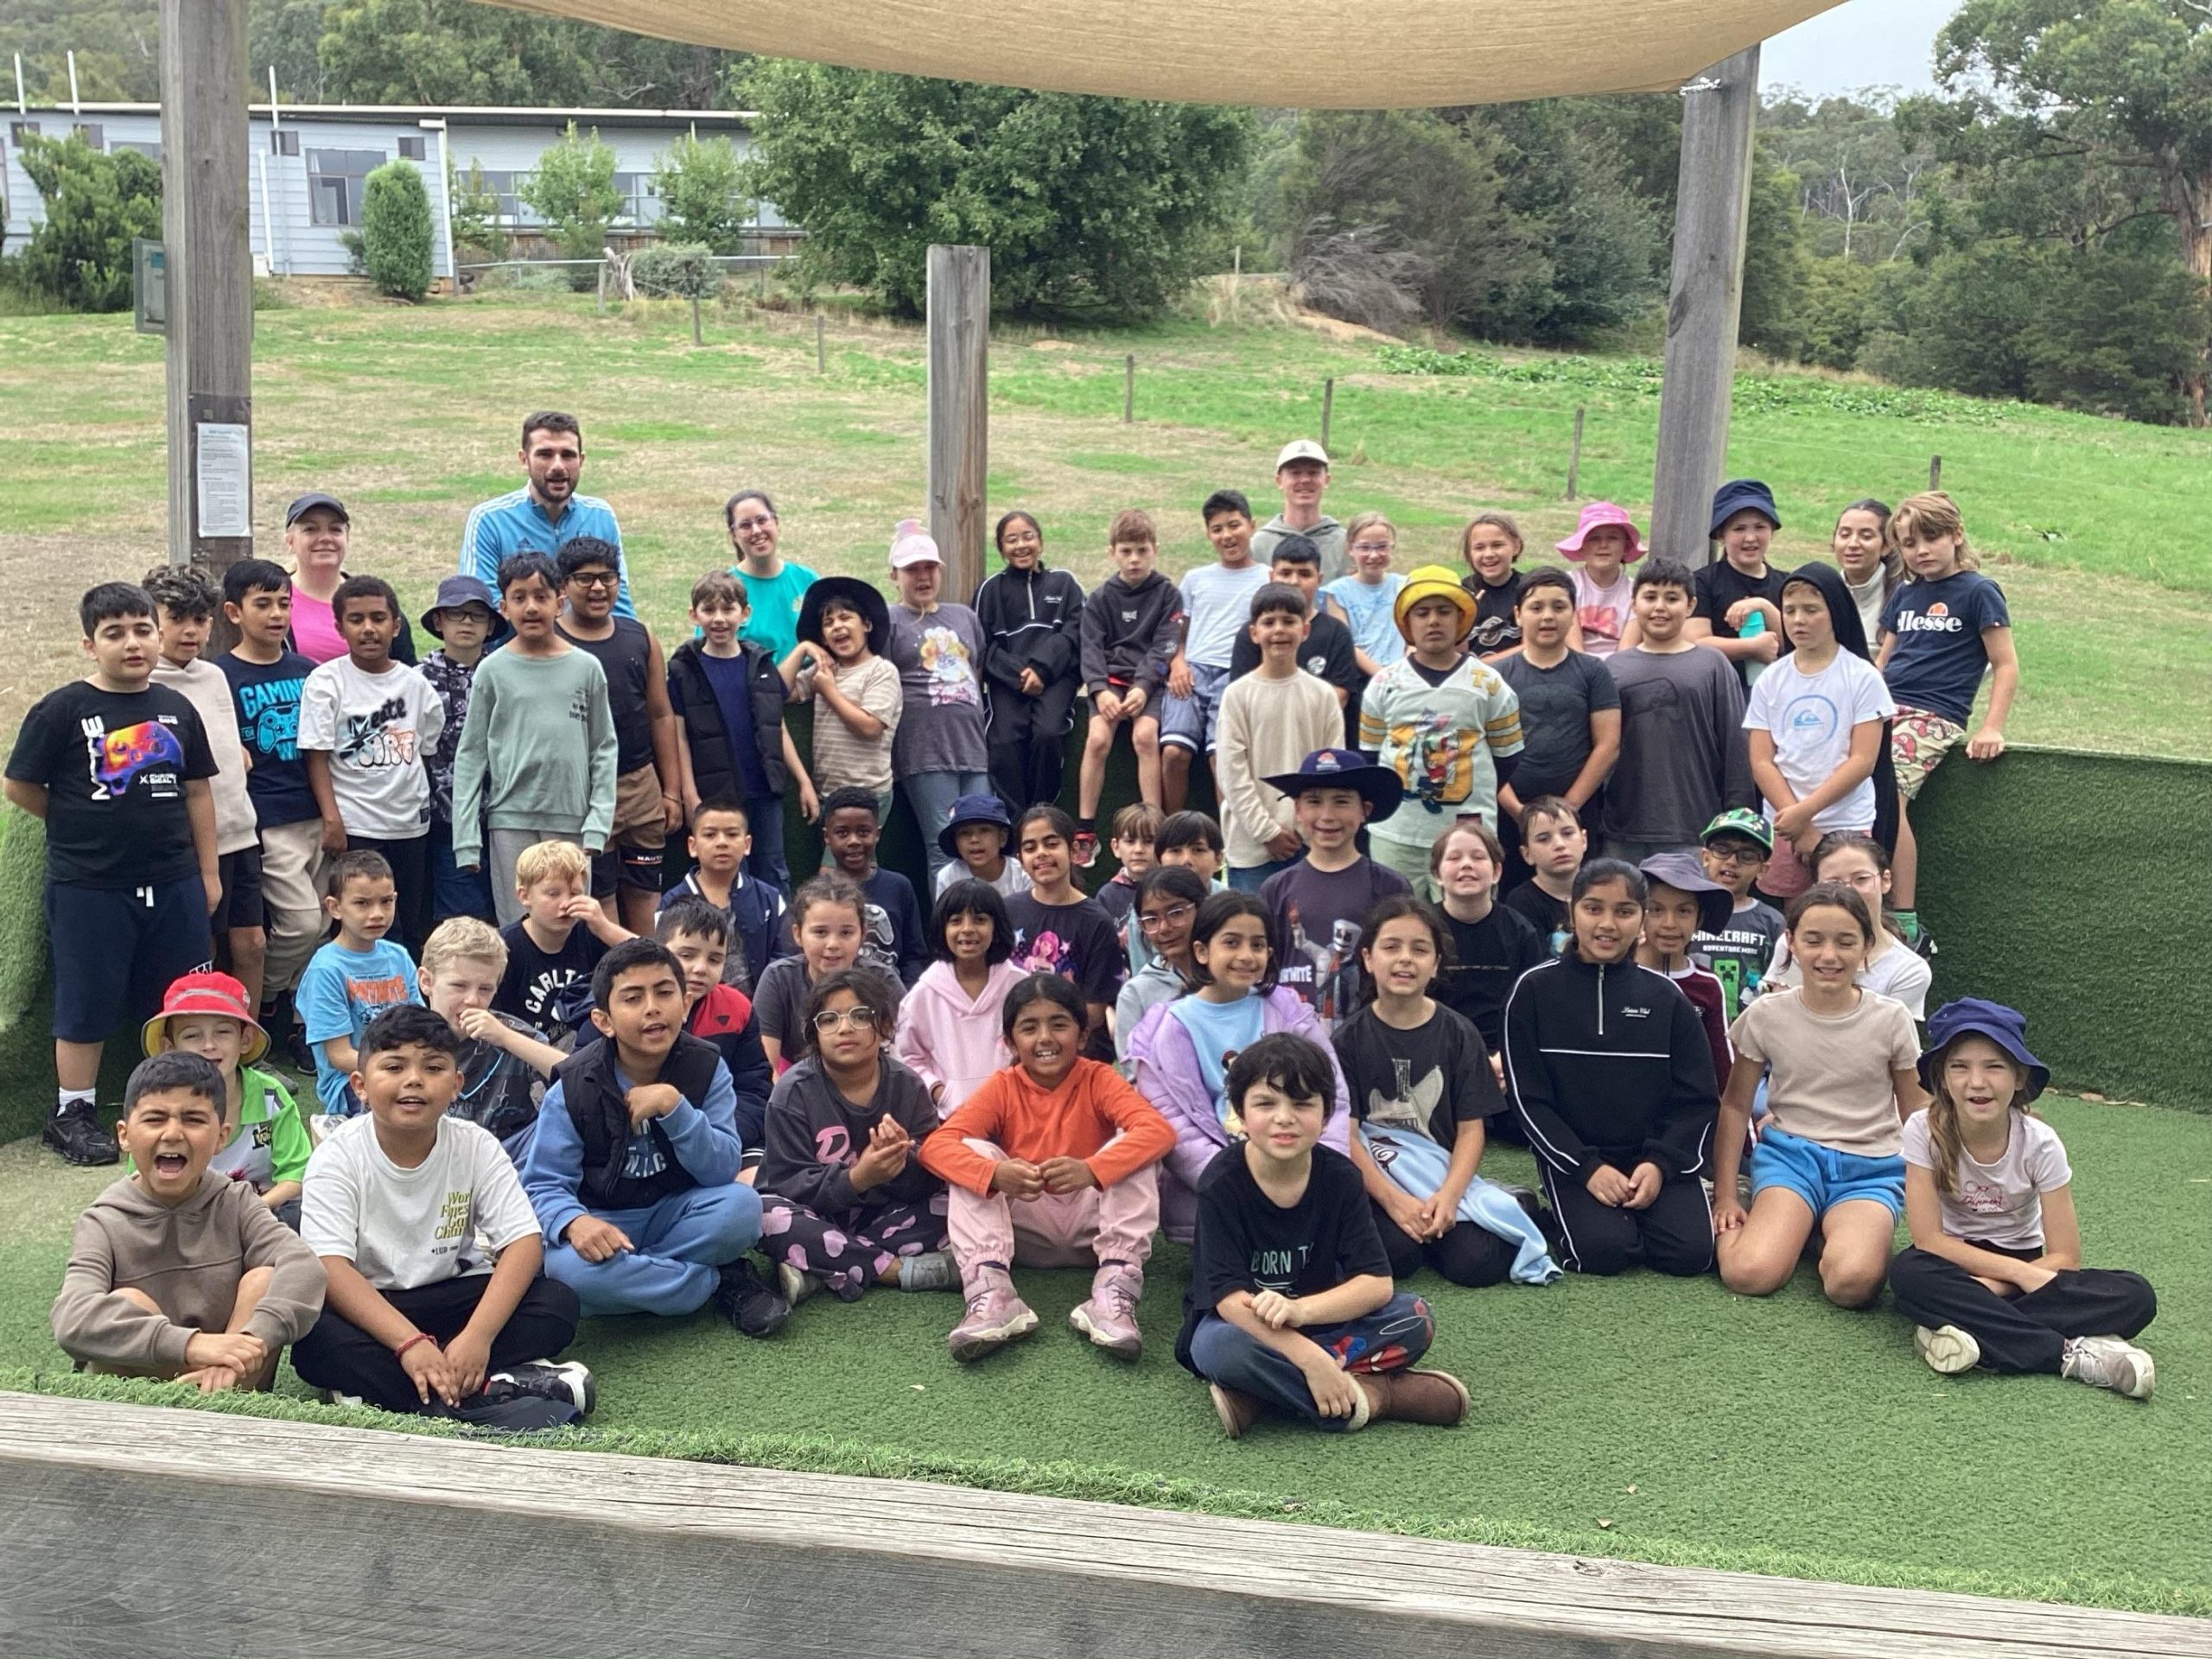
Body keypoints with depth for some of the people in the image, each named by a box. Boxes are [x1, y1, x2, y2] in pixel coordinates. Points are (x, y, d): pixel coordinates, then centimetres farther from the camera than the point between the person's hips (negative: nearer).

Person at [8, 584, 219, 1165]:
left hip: (174, 884, 4)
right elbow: (20, 787, -3)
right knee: (86, 1005, 5)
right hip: (89, 888, -4)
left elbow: (198, 790, 11)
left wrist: (209, 872, 9)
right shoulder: (62, 710, -7)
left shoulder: (177, 709, 6)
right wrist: (80, 826, 5)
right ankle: (72, 1114, 18)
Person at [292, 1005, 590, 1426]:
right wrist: (410, 1343, -37)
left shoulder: (476, 1146, -8)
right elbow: (330, 1266, -25)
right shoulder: (337, 1158, -14)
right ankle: (486, 1393, -33)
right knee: (315, 1339, -35)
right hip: (366, 1305, -2)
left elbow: (525, 1242, -15)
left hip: (452, 1296, 2)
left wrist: (478, 1335, -31)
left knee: (558, 1303, -20)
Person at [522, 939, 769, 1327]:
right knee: (566, 1265, -35)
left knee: (742, 1204, -30)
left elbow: (724, 1171, -17)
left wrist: (673, 1105, -31)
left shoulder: (706, 1067, -8)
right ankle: (721, 1283, -18)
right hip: (602, 1224, -1)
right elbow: (543, 1185, -14)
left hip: (675, 1216, 1)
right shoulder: (573, 1088, -12)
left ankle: (630, 1275, -13)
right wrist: (575, 1221, -37)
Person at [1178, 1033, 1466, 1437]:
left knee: (1416, 1319, -20)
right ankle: (1366, 1394, -26)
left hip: (1316, 1318, 4)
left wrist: (1299, 1310, -35)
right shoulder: (1222, 1182, -20)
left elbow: (1378, 1283, -17)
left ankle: (1256, 1396, -26)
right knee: (1223, 1348, -38)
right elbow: (1230, 1297, -26)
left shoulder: (1339, 1176, -11)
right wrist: (1309, 1358, -38)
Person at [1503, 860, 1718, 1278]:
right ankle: (1575, 1211, 8)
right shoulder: (1535, 989, -3)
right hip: (1572, 1156, -2)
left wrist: (1660, 1163, -13)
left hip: (1659, 1155, 2)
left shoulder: (1665, 996, 3)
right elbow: (1529, 1098, -5)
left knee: (1691, 1253, -20)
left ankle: (1630, 1211, 11)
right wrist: (1588, 1168, -14)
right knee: (1605, 1252, -25)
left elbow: (1697, 1099, 3)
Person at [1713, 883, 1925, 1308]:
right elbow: (1735, 1105, 6)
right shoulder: (1766, 1016, -2)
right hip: (1791, 1153, 0)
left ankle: (1836, 1233, 2)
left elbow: (1916, 1113, 9)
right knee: (1749, 1274, -30)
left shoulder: (1891, 1021, -2)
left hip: (1870, 1168, 0)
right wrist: (1725, 1195, 2)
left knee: (1852, 1282, -31)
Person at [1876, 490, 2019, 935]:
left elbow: (2006, 665, 0)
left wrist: (1992, 727, -10)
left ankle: (1905, 919, -24)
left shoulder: (1978, 592, 2)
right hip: (1884, 707, 6)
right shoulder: (1904, 595, 20)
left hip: (1935, 715, -6)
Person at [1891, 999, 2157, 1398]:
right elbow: (1929, 1239, -18)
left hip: (2024, 1267, 1)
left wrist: (1987, 1288, -26)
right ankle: (2072, 1353, -32)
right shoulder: (1924, 1130, -16)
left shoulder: (2040, 1143, -14)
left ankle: (1963, 1327, -32)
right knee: (1908, 1272, -37)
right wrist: (2019, 1273, -24)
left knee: (2135, 1296, -25)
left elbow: (2065, 1257, -14)